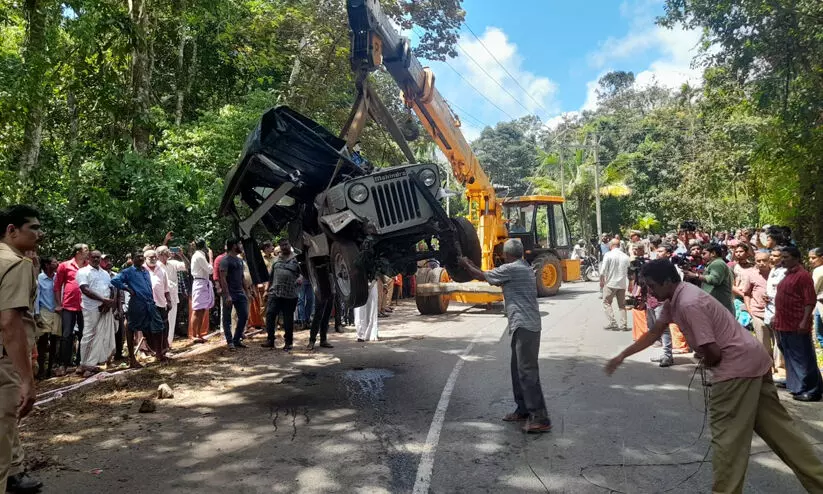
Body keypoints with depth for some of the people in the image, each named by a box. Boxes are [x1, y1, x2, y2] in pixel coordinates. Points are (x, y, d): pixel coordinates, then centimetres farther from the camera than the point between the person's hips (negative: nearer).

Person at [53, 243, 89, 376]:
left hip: (84, 306, 3)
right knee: (67, 335, -3)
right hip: (69, 306, -3)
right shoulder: (64, 265, 2)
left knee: (84, 335, 8)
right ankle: (63, 365, 3)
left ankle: (80, 362, 18)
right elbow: (57, 286, 4)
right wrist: (59, 304, 0)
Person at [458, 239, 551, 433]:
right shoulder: (525, 268, 18)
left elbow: (483, 276, -2)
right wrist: (473, 266, 26)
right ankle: (524, 409, 23)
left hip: (524, 326, -10)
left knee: (527, 370, -10)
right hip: (525, 325, 10)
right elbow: (497, 280, 24)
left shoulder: (511, 269, -11)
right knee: (519, 369, 16)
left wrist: (466, 264, 15)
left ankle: (540, 418, -9)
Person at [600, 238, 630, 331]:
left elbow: (603, 270, -11)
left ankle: (612, 322, -4)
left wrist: (601, 281, 2)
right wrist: (628, 284, 19)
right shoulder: (625, 256, 4)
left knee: (607, 303, 6)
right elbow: (629, 272, 7)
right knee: (622, 305, 11)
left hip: (610, 283, -4)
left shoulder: (608, 255, -9)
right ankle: (623, 325, 8)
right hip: (622, 284, 4)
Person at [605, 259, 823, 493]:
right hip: (753, 359, 10)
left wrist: (705, 365, 2)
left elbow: (713, 353, -21)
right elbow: (654, 333, 18)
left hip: (738, 364, -10)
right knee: (778, 427, 18)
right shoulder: (675, 300, 9)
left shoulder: (688, 305, -23)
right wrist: (622, 355, 16)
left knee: (728, 436, -1)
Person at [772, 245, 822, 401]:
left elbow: (810, 300, -17)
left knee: (803, 359, -2)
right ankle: (797, 387, 26)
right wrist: (777, 317, 20)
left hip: (797, 326, -9)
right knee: (791, 358, 16)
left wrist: (804, 321, -22)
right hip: (784, 325, 9)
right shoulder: (787, 275, 16)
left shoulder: (803, 275, -11)